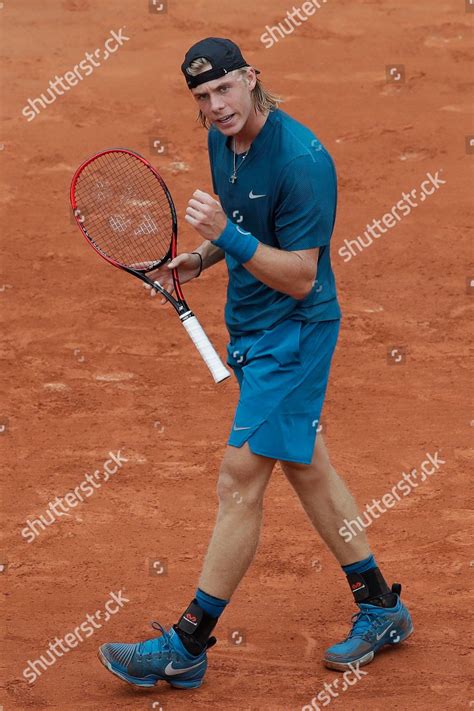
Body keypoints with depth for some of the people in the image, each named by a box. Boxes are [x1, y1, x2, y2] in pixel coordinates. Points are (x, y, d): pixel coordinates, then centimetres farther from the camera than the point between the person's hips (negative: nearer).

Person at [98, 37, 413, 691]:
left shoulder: (301, 160, -24)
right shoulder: (223, 139, 3)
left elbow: (301, 276, -23)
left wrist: (228, 236, -33)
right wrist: (201, 259, 3)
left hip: (293, 330, -9)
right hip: (252, 325, 10)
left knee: (240, 480, -7)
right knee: (305, 465, 17)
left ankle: (188, 647, -1)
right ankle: (381, 609, 30)